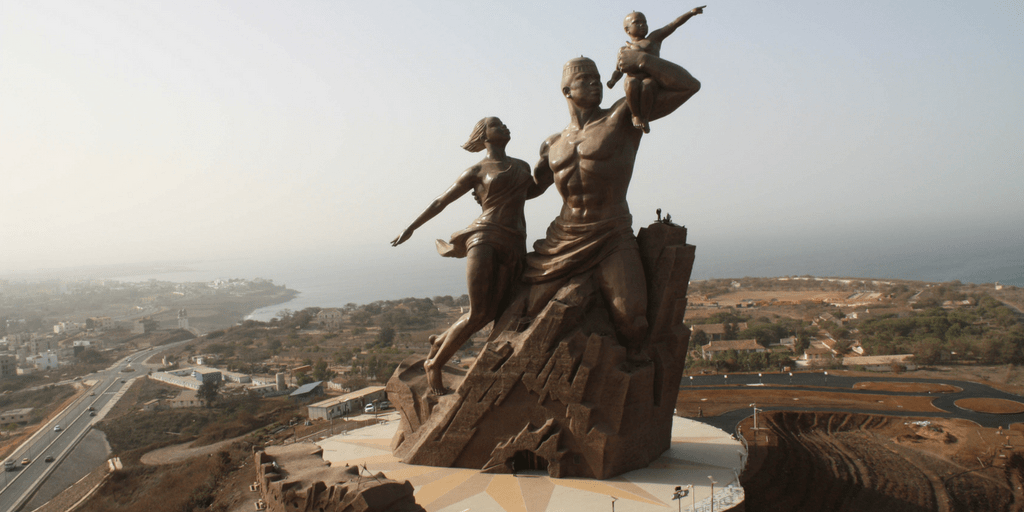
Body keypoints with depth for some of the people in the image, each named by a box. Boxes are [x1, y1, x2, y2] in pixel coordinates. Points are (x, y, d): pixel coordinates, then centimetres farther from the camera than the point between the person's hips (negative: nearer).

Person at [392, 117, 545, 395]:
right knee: (478, 313, -14)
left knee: (491, 313, -4)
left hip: (513, 247, 5)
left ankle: (441, 340, 23)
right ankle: (434, 363, 6)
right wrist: (411, 227, 14)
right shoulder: (477, 171, 8)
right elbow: (441, 201, 14)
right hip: (485, 237, -5)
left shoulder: (522, 166, 22)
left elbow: (533, 191, 44)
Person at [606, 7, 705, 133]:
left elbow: (673, 24, 11)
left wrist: (691, 12, 0)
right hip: (632, 79, 1)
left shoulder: (654, 38, 20)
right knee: (632, 85, -36)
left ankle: (645, 118, -21)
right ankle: (636, 115, -19)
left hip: (651, 79, -1)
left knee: (645, 86, -36)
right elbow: (618, 70, 26)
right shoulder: (624, 50, 25)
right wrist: (613, 80, 5)